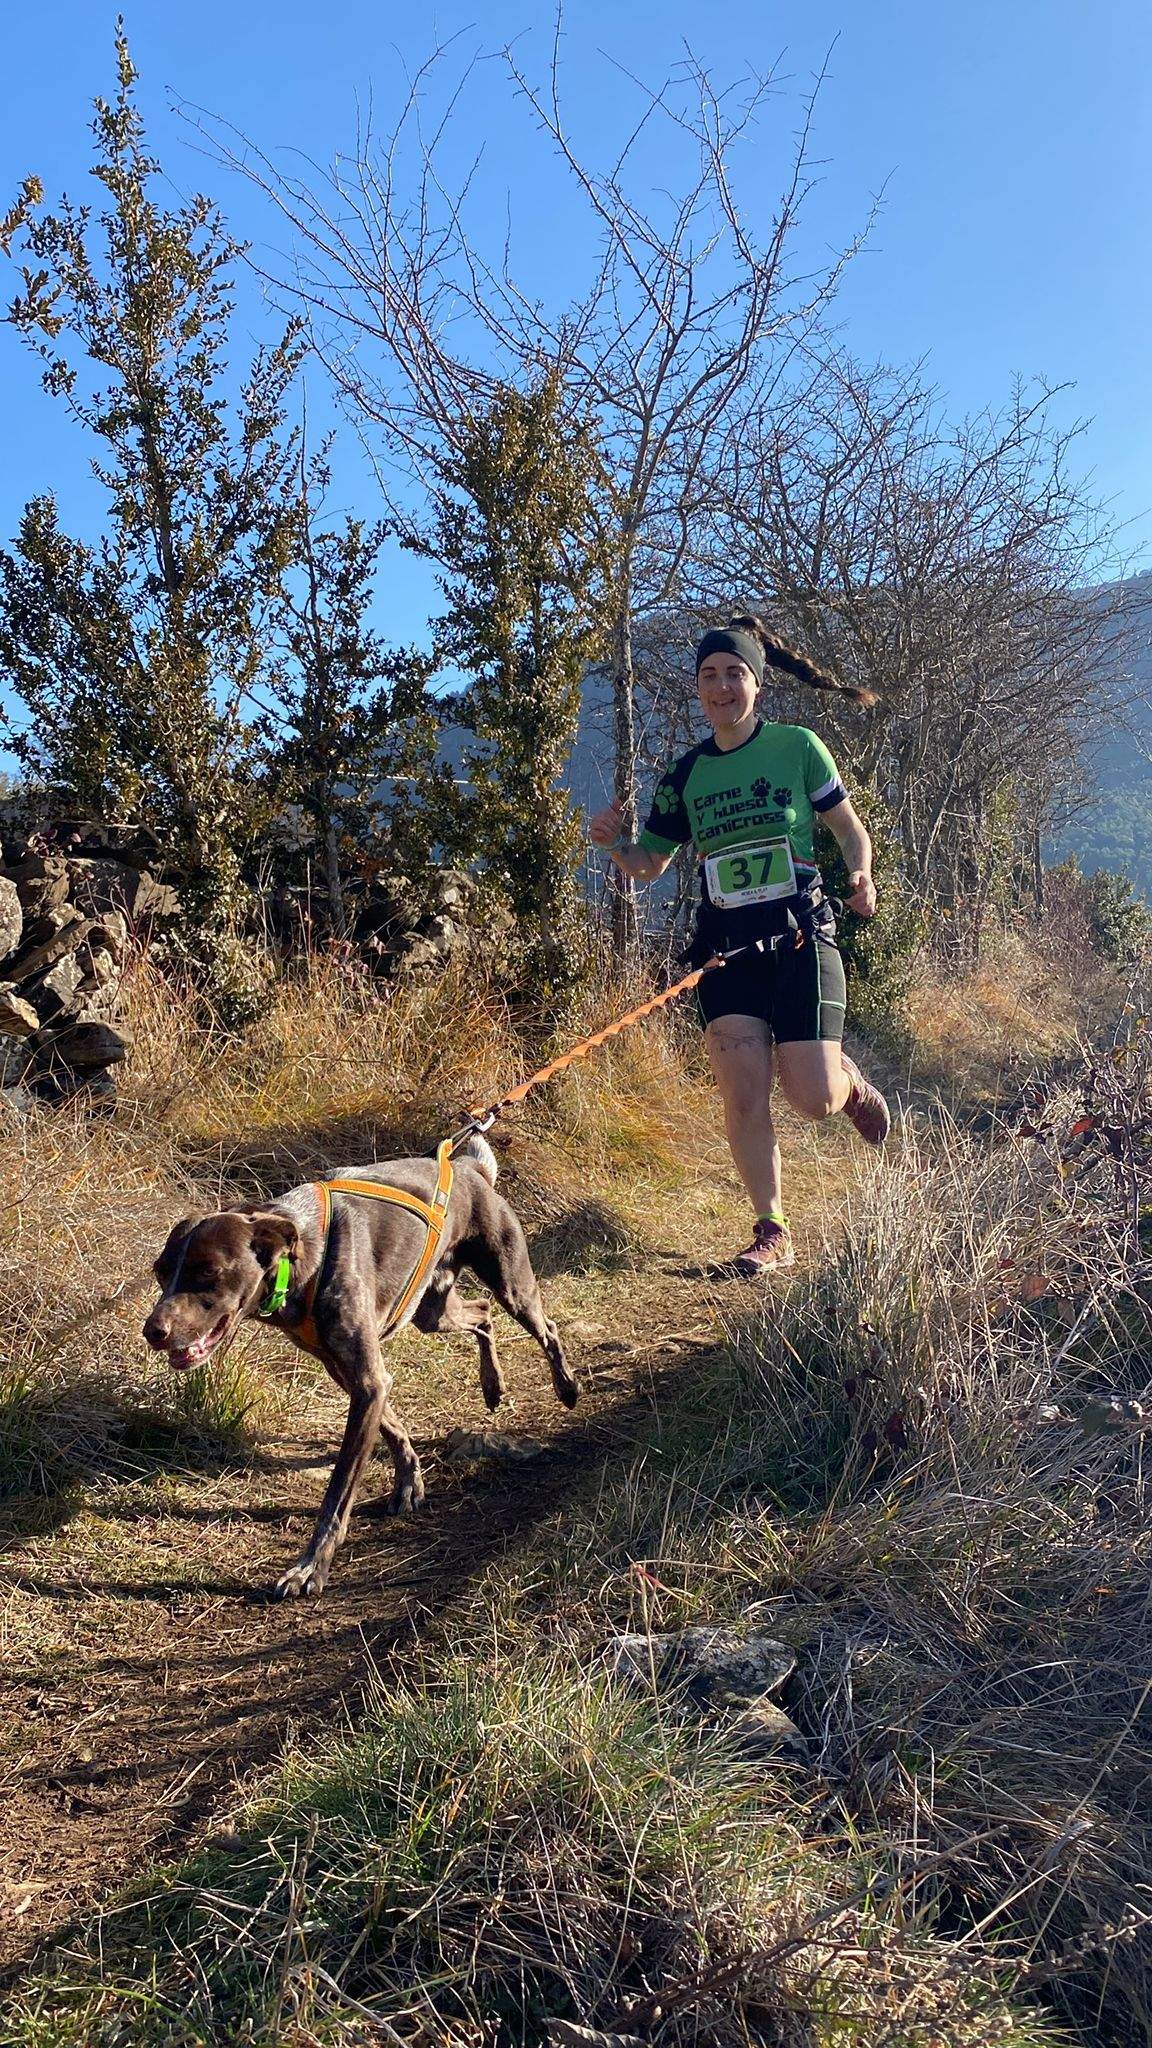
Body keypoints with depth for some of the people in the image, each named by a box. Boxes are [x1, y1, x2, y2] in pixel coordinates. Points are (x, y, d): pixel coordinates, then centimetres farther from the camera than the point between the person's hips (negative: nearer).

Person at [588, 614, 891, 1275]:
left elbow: (849, 827, 7)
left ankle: (853, 1083, 30)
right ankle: (773, 1233, 9)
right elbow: (648, 865, 14)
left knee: (814, 1098, -8)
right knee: (744, 1097, -5)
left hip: (801, 940, -3)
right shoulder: (686, 775, 9)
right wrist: (615, 843, -7)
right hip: (727, 949, 3)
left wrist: (861, 878, -14)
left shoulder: (797, 746, 0)